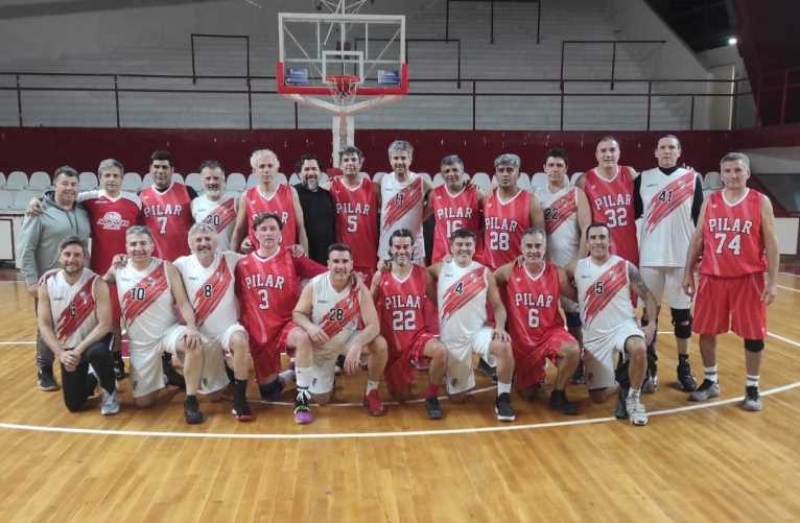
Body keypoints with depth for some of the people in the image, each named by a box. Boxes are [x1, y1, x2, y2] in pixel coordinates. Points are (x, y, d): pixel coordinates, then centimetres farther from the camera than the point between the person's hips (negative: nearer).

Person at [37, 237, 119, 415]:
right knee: (74, 404, 3)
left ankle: (109, 392, -9)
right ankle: (92, 377, 37)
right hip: (67, 348, 3)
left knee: (97, 352, -40)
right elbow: (44, 325, -8)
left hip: (94, 340, -3)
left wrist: (79, 350, -28)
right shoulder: (47, 283, -10)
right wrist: (60, 353, -20)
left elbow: (105, 325, -21)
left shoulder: (96, 284, -19)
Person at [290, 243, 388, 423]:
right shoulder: (315, 285, -19)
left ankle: (371, 393, 3)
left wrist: (357, 346, -42)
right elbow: (297, 314, -10)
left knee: (380, 345, -22)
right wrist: (309, 326, -35)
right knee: (301, 337, -31)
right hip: (318, 343, 0)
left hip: (348, 340, 0)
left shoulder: (359, 288, -20)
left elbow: (373, 326, -23)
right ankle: (301, 398, -13)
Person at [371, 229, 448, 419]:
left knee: (441, 351, -34)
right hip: (391, 341, 0)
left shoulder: (423, 274, -3)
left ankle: (431, 397, -8)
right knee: (401, 396, 5)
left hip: (418, 335, 0)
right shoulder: (380, 276, -5)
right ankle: (402, 380, 44)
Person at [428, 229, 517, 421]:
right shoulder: (441, 268, -2)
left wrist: (500, 328, -18)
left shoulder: (484, 273, -3)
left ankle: (503, 399, -14)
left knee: (504, 347, -35)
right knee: (456, 396, 7)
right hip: (452, 337, 1)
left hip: (479, 331, 0)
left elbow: (498, 306, -2)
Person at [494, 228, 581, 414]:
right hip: (521, 337, 0)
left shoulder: (557, 273, -8)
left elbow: (577, 297, 3)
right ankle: (534, 378, 47)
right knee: (527, 394, 8)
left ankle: (558, 394, -7)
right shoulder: (509, 271, -11)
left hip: (550, 332, 0)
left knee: (573, 350, -33)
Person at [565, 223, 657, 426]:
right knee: (598, 396, 0)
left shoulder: (625, 267, -4)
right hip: (594, 335, 2)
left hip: (622, 326, -1)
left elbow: (648, 296, 0)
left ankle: (633, 397, -12)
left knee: (639, 349, -39)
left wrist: (652, 324, -11)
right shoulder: (577, 268, 0)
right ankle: (618, 377, 36)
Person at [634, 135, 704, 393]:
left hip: (683, 257, 0)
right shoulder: (643, 179, 4)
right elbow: (632, 213, 6)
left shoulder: (693, 179, 3)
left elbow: (700, 218, 3)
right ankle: (650, 367, 16)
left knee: (682, 312, 7)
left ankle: (684, 366, 20)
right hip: (650, 258, 0)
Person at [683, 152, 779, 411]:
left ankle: (752, 388, 18)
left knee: (753, 334, 3)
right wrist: (688, 272, 5)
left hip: (749, 278, -2)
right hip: (712, 277, 2)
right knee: (706, 331, 7)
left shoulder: (761, 202, -2)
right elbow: (697, 239, 9)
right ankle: (710, 381, 24)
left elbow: (771, 244, -3)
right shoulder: (710, 202, 5)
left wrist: (772, 281, -7)